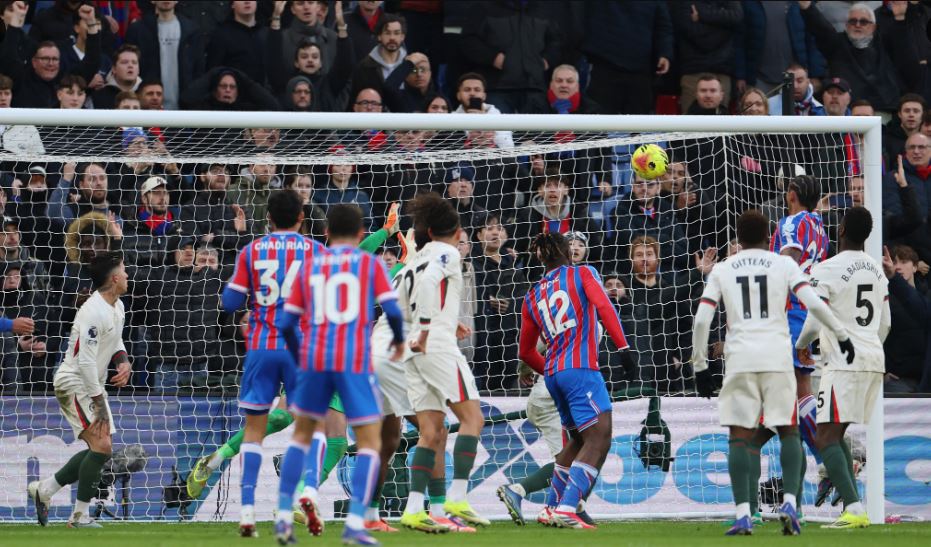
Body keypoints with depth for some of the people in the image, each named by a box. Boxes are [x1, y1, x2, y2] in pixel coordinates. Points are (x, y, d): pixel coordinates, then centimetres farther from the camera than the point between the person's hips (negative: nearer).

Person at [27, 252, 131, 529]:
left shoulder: (117, 307, 9)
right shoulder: (94, 312, -23)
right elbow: (85, 361, -25)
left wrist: (123, 362, 1)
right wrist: (99, 402, -23)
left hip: (92, 385, 10)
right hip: (73, 383, -10)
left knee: (101, 449, 10)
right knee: (101, 445, -19)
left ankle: (44, 489, 21)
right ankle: (80, 515, -12)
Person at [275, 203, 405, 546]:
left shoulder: (309, 267, 13)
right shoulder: (370, 264, 5)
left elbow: (287, 323, 11)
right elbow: (392, 310, -5)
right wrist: (399, 340, 16)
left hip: (314, 359, 3)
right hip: (355, 363, -3)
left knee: (302, 434, 21)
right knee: (370, 443, 3)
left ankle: (284, 517, 15)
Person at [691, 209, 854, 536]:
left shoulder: (721, 270, 10)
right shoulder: (783, 264, 7)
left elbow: (701, 320, 4)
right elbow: (814, 304, -4)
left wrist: (700, 366, 11)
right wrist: (842, 335, 7)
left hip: (740, 358, 0)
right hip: (777, 356, 0)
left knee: (740, 435, 3)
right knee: (788, 430, 12)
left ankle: (743, 515, -6)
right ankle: (790, 501, -6)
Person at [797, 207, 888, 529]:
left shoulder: (826, 270, -10)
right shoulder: (877, 271, 14)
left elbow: (815, 321, -14)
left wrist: (802, 346, 7)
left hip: (843, 363, -8)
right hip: (874, 361, 8)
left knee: (827, 437, -8)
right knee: (836, 434, 17)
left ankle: (854, 509, -23)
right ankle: (853, 508, 11)